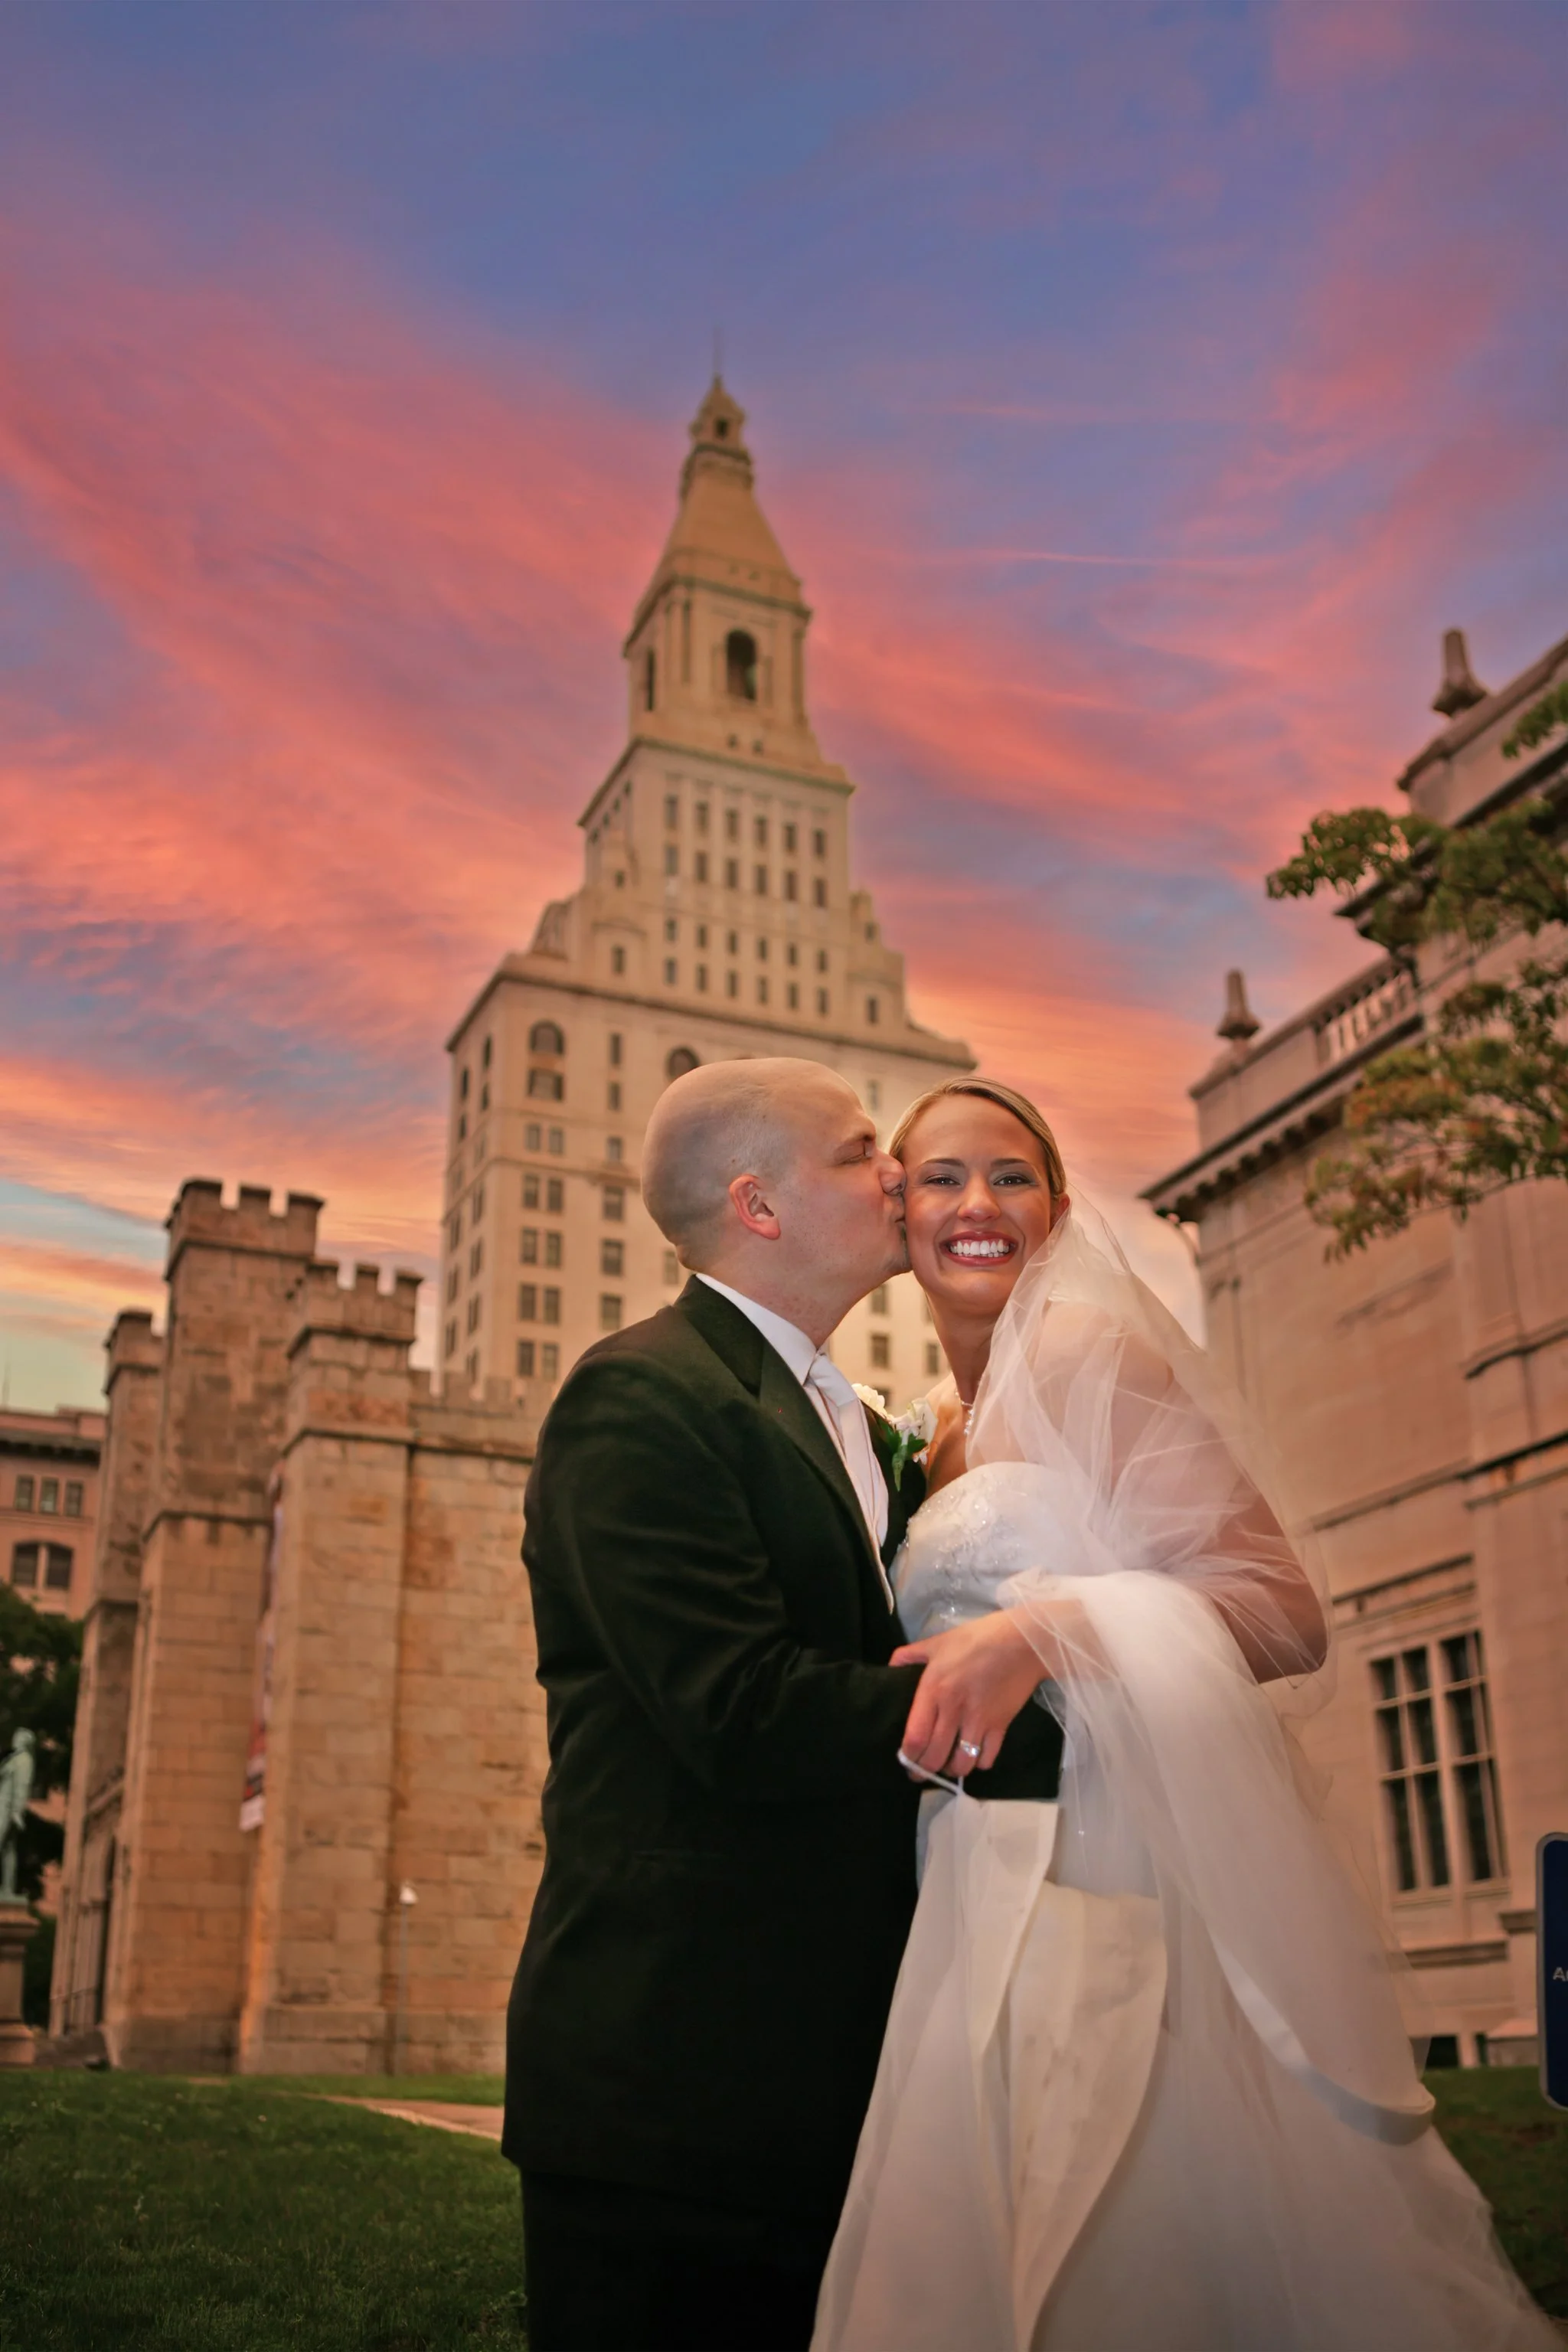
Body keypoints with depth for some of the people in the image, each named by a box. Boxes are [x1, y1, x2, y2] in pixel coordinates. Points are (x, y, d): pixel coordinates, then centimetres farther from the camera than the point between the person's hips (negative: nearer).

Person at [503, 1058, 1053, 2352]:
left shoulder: (858, 1430, 17)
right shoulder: (639, 1396, -12)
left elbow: (882, 1667, 15)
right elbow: (746, 1714, -22)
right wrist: (1069, 1724, -17)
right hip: (680, 2075, -8)